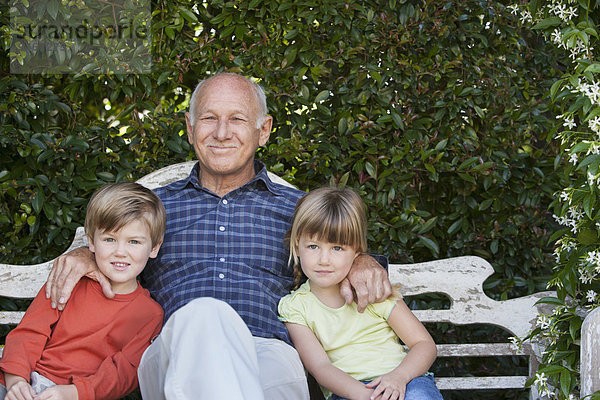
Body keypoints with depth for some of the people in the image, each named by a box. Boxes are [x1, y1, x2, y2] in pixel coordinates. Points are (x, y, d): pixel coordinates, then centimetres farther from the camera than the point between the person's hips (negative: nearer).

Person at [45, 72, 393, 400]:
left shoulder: (295, 208, 25)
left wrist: (363, 262, 1)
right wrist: (82, 255, 5)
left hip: (266, 354, -1)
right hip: (173, 359, 1)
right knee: (203, 314, -38)